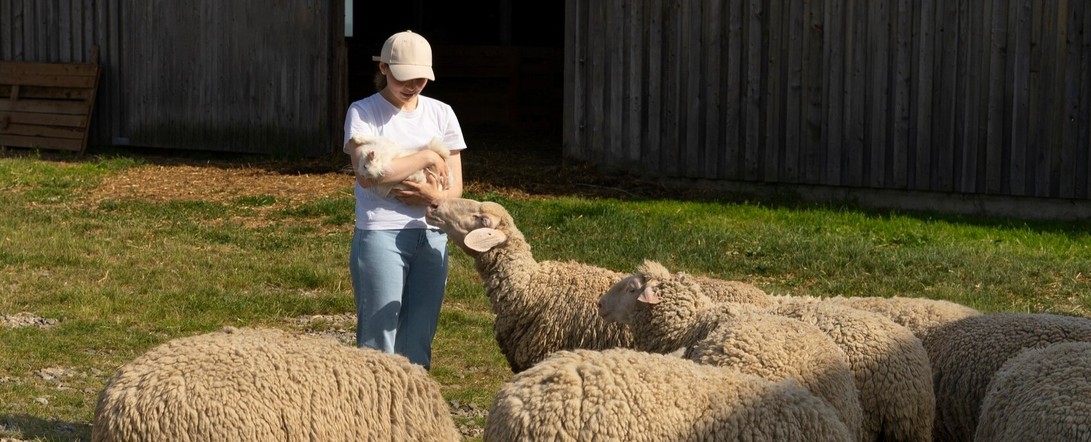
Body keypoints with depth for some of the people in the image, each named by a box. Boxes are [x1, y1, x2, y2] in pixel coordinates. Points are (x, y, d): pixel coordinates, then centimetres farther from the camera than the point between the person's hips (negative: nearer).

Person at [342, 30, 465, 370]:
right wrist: (424, 158, -13)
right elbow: (366, 173, -18)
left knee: (418, 342, 8)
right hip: (380, 236, -4)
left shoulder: (441, 113, 10)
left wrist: (436, 196, -13)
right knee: (379, 340, -5)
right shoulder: (363, 112, -2)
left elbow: (455, 187, 10)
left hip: (431, 236, 5)